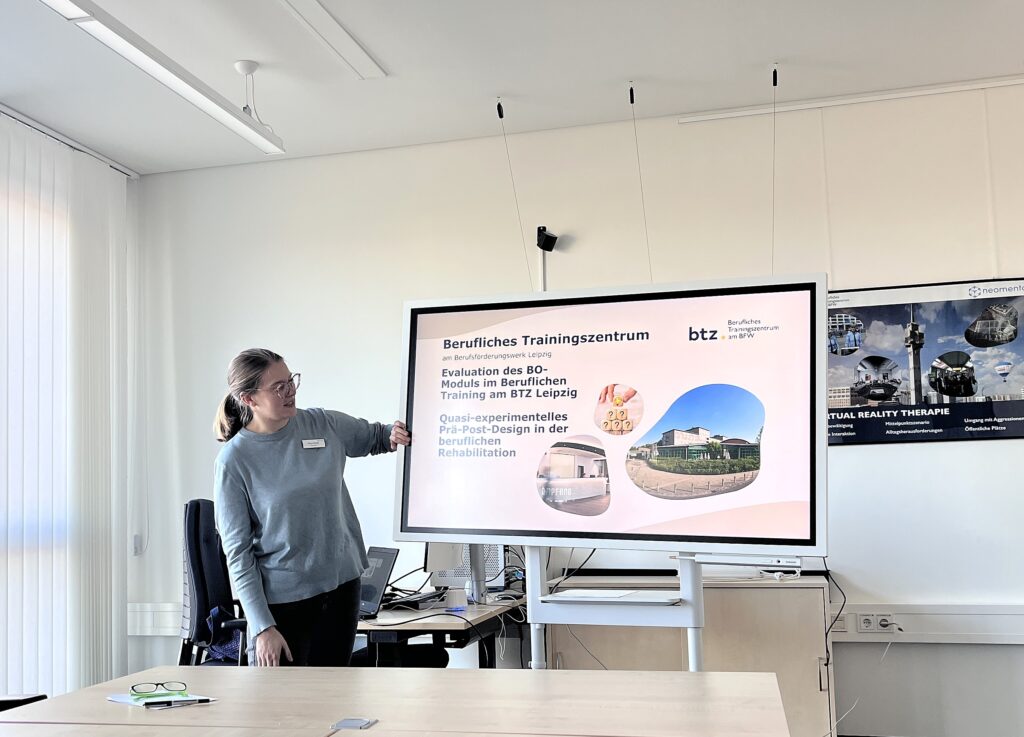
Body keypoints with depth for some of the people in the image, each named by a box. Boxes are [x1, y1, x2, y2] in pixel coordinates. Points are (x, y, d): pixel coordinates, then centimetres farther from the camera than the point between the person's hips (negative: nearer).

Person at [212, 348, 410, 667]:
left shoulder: (325, 425, -2)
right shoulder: (234, 459, -12)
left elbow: (374, 436, 18)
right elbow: (237, 551, -11)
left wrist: (395, 435, -7)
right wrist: (262, 627, -15)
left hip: (342, 585, 4)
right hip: (281, 599, -4)